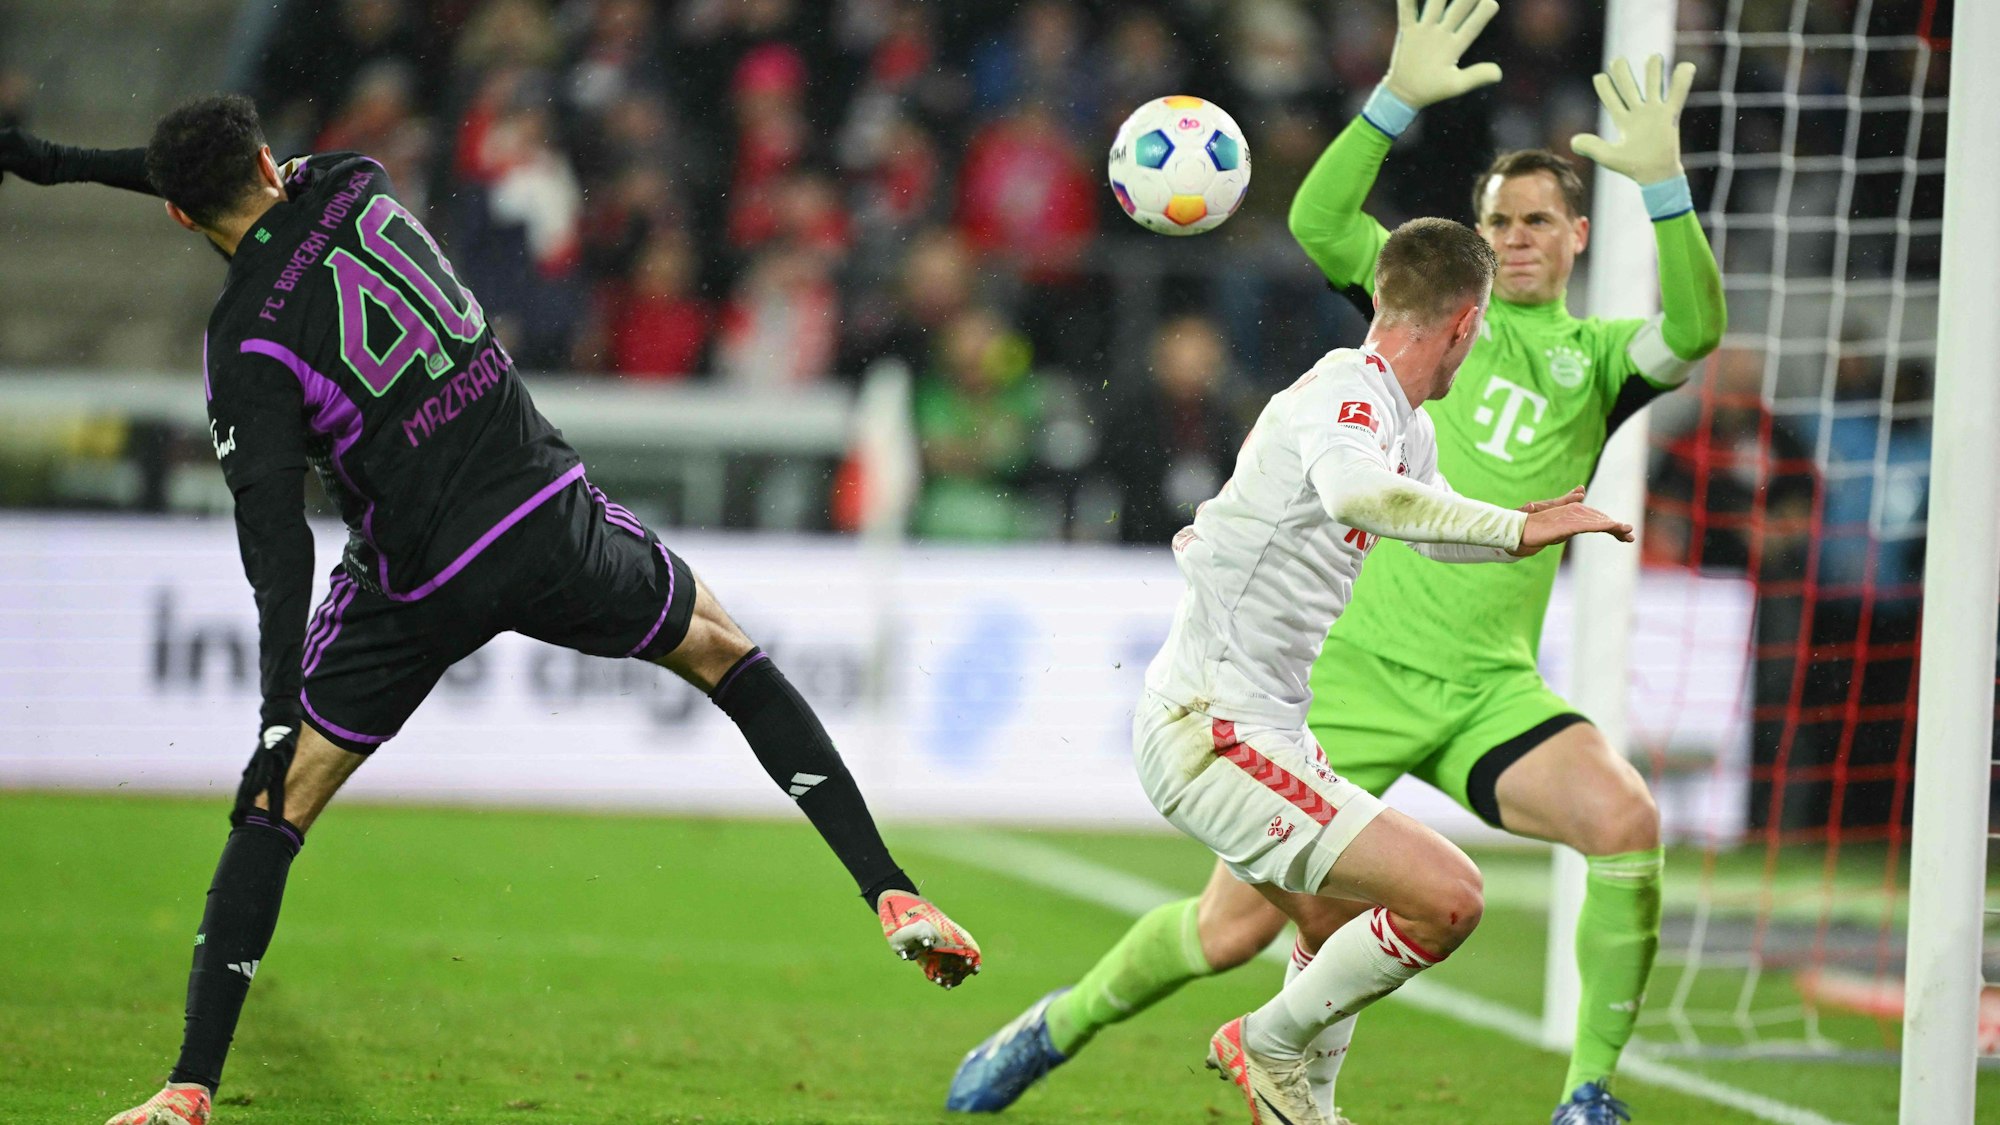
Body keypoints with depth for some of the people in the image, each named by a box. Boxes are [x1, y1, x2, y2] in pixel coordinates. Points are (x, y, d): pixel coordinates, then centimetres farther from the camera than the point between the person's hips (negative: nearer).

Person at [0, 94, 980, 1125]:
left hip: (418, 586, -4)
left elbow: (276, 540, -19)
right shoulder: (355, 187, 1)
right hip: (550, 519, 4)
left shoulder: (247, 349, -11)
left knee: (276, 805, 7)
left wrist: (279, 718, -20)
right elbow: (272, 180, 23)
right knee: (720, 650, 26)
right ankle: (891, 893, 12)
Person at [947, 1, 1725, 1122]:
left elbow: (1691, 334, -13)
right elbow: (1318, 221, -8)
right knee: (1234, 926, -2)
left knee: (1625, 820, -27)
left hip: (1489, 686, 1)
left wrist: (1662, 183, -27)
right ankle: (1059, 1026, 26)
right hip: (1360, 668, -1)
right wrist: (1400, 100, -20)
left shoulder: (1596, 355, 9)